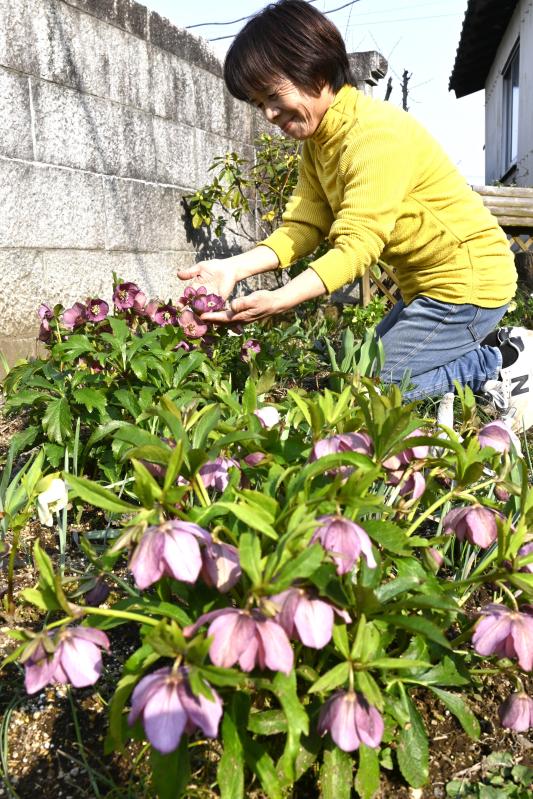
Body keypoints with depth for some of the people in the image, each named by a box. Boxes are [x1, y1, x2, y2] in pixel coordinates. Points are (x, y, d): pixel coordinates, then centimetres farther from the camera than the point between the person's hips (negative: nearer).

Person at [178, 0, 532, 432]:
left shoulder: (377, 134, -24)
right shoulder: (317, 140, 5)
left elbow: (357, 246, -31)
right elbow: (303, 226, -4)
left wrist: (279, 300, -43)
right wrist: (235, 267, -19)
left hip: (469, 278, -10)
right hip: (426, 282, 10)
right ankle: (495, 348, 18)